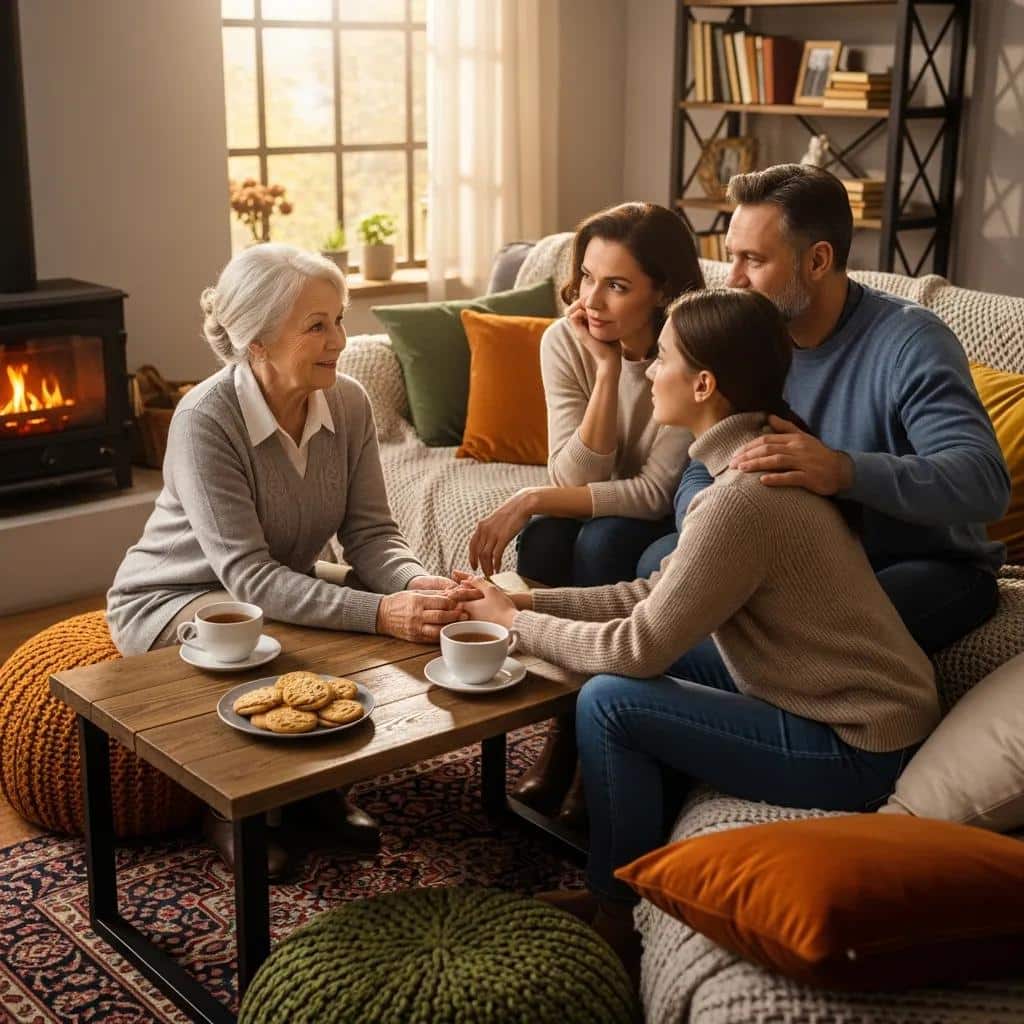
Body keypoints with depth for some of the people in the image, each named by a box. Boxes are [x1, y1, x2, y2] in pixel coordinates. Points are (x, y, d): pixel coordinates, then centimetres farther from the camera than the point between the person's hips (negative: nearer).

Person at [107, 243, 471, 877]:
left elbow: (371, 533, -12)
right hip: (174, 601, -5)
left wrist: (417, 585, -35)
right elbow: (247, 575, -33)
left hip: (286, 593, 5)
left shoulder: (349, 404, -11)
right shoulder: (205, 420, -28)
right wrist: (379, 612, -45)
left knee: (404, 631, -19)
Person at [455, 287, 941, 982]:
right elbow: (658, 598, 7)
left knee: (609, 702, -12)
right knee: (653, 665, 12)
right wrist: (529, 601, 1)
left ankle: (619, 916, 8)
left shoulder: (742, 498, -26)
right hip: (859, 705, 9)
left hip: (853, 752, -9)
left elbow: (639, 647, -20)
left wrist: (513, 621, -6)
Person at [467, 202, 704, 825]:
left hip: (673, 527, -3)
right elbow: (576, 478, -19)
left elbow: (657, 491, -26)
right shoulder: (565, 342, -12)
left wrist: (532, 500, -28)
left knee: (605, 541, -32)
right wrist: (608, 368, -27)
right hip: (603, 512, 4)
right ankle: (563, 729, -12)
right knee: (545, 537, -27)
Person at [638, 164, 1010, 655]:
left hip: (930, 566, -5)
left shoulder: (909, 343, -19)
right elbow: (699, 477, -1)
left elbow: (984, 481, -32)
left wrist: (843, 470, -48)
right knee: (660, 559, -14)